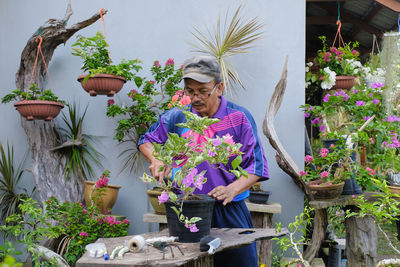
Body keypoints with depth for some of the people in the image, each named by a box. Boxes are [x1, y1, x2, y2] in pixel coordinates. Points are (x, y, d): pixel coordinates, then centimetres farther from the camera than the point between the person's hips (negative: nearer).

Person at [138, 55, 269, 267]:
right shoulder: (176, 118, 4)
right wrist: (156, 161, -4)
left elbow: (255, 165, -5)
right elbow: (147, 141, 18)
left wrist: (232, 189, -22)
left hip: (230, 211, -1)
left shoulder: (239, 118, -3)